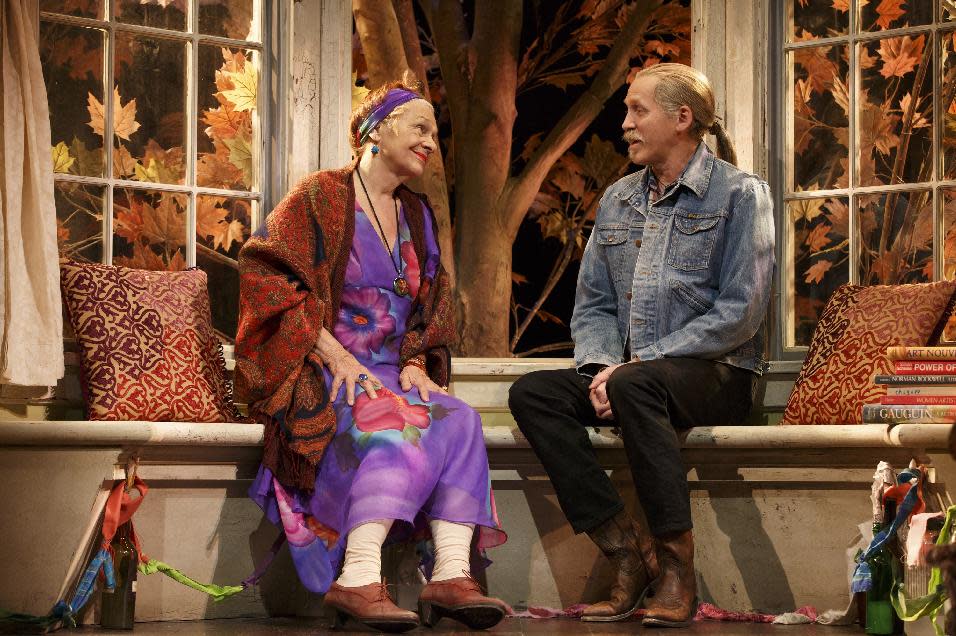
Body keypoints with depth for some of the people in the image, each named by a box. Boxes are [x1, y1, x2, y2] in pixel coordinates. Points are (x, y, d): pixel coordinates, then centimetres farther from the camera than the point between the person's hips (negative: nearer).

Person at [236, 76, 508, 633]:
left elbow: (432, 309, 23)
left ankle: (452, 573, -38)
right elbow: (265, 274, -11)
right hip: (318, 376, -6)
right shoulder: (322, 197, 1)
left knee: (458, 420, -25)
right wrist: (333, 354, -18)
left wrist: (415, 364, 2)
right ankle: (359, 577, -43)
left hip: (390, 373, 6)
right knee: (400, 423, -35)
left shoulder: (416, 215, 20)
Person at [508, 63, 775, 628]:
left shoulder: (739, 194, -2)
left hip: (718, 374, -6)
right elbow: (592, 306, 15)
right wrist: (601, 366, -9)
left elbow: (739, 312, -11)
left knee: (636, 385, -37)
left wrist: (636, 362, -16)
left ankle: (676, 563, -28)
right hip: (629, 372, 6)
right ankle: (628, 551, -22)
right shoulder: (618, 200, 17)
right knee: (532, 394, -20)